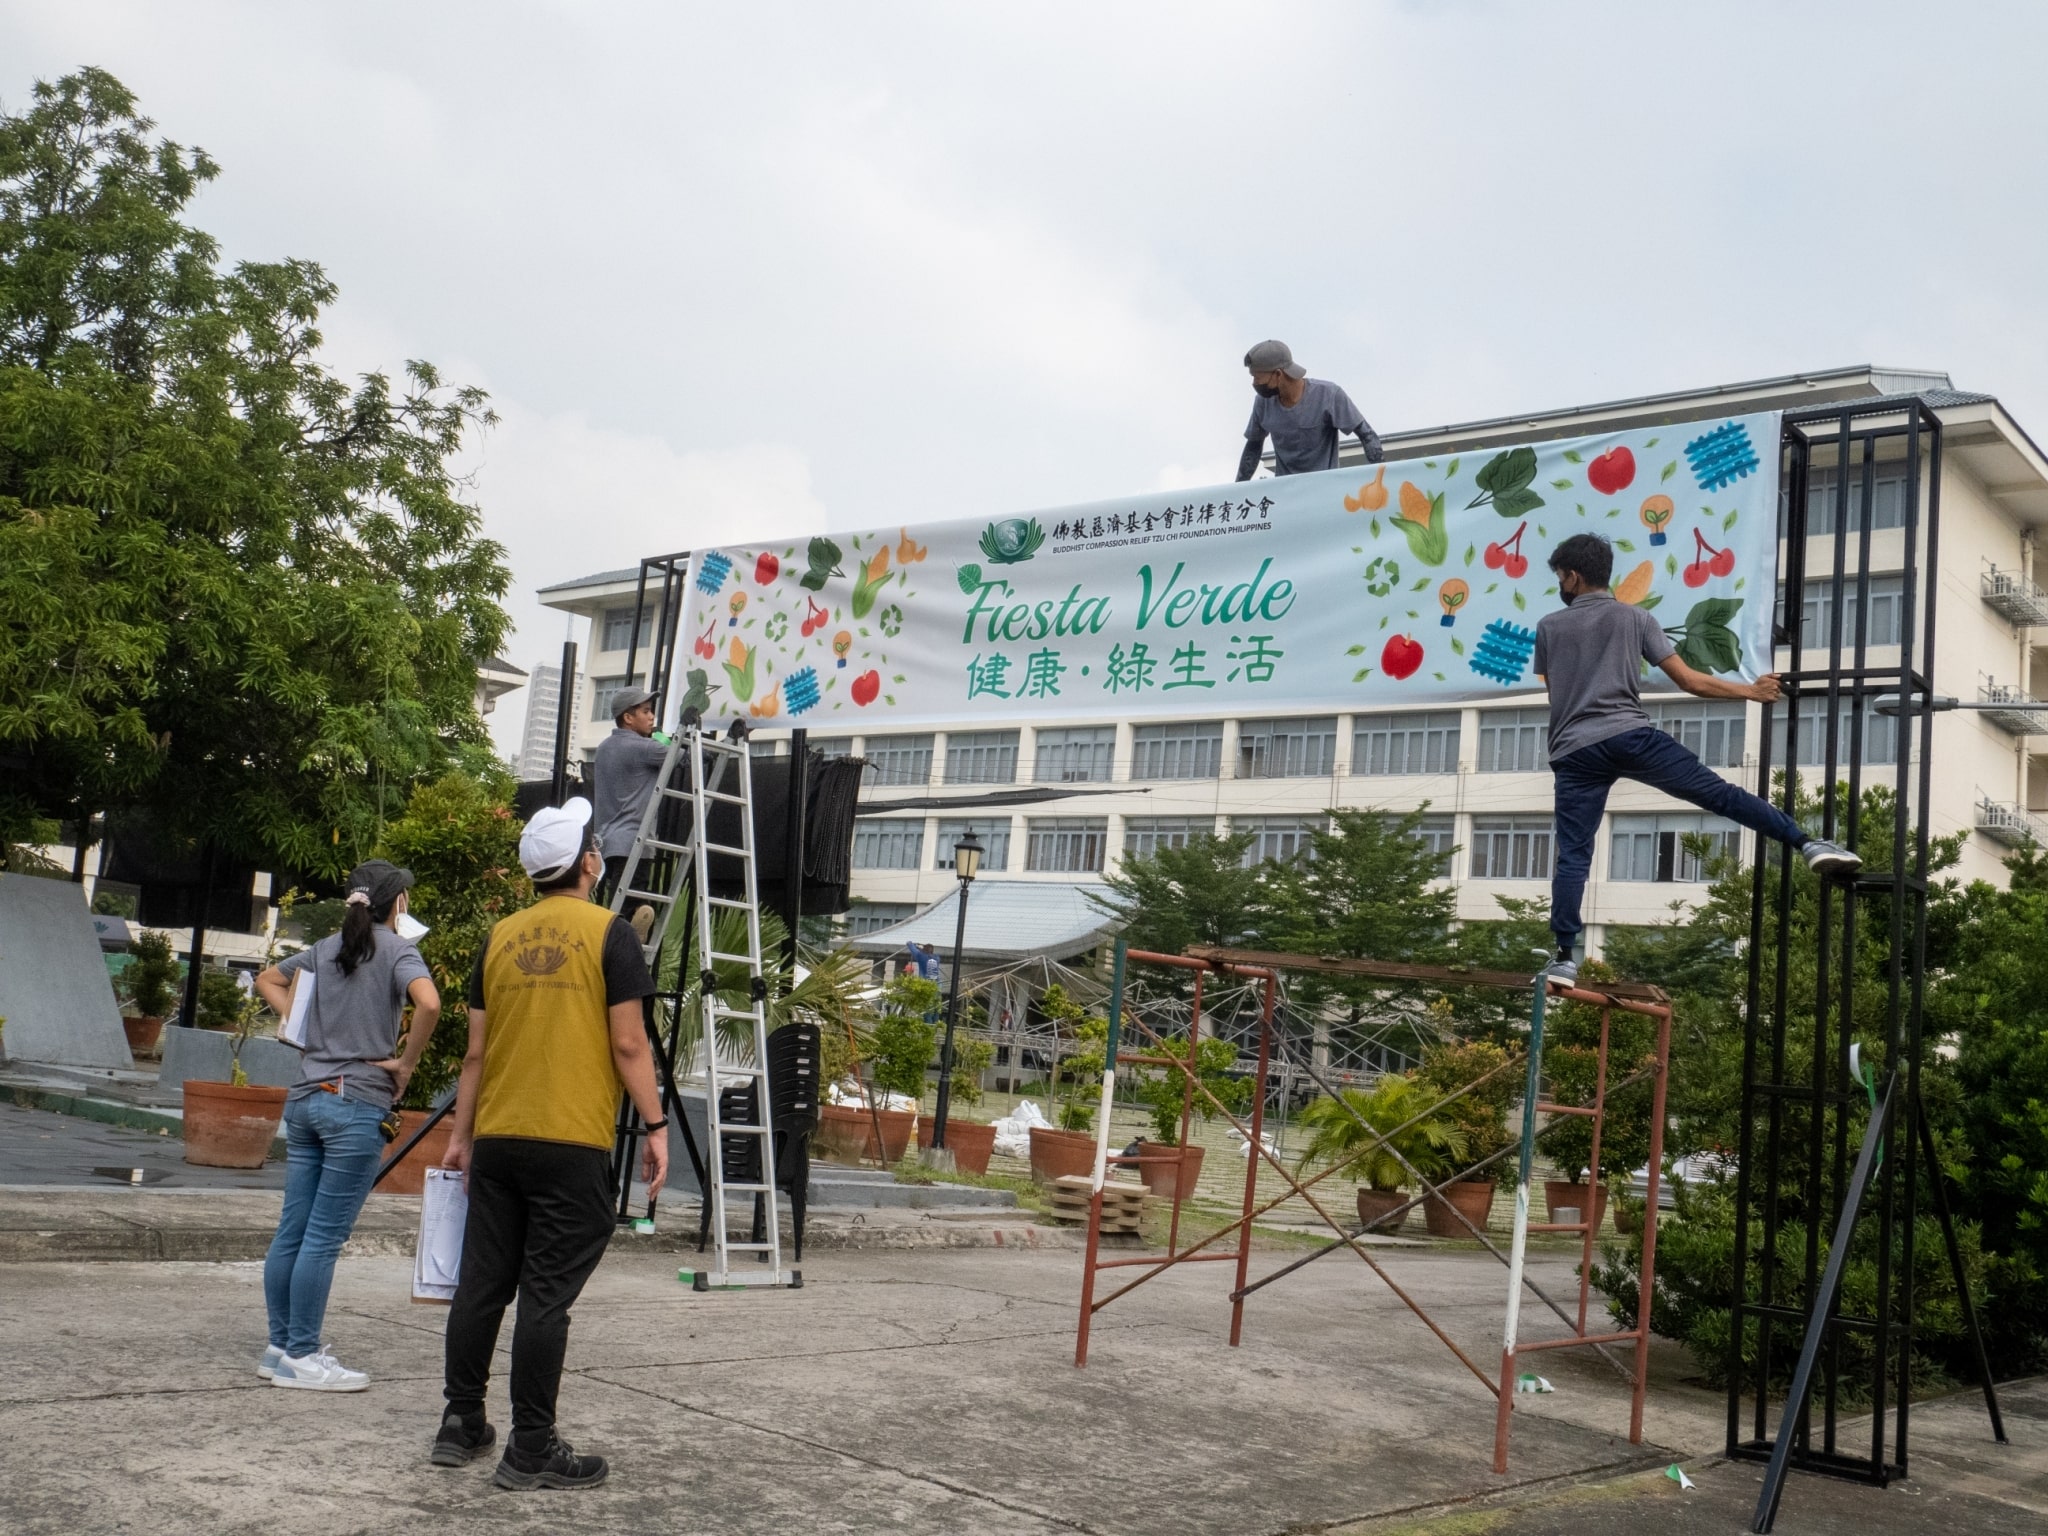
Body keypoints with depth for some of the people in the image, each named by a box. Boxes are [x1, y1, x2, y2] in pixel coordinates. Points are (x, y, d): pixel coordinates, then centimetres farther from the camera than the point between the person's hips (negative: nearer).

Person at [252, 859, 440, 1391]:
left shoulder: (326, 948, 13)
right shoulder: (396, 950, -7)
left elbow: (267, 980, 27)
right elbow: (428, 1003, -24)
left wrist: (302, 1023, 16)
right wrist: (405, 1063, -12)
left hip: (306, 1098, 7)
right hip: (356, 1104, -7)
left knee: (292, 1230, 10)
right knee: (324, 1237, -3)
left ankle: (280, 1346, 18)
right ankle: (300, 1356, 2)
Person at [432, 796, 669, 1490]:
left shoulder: (500, 938, 9)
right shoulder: (607, 933, -5)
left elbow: (477, 1050, 12)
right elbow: (628, 1045, -9)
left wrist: (461, 1132, 19)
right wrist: (655, 1126, -3)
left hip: (496, 1139, 5)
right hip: (573, 1145, -5)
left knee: (482, 1282, 12)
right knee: (546, 1296, -3)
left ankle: (461, 1425, 21)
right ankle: (532, 1449, 1)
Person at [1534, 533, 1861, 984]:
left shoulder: (1547, 627, 15)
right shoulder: (1634, 618, 11)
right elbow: (1690, 682, 8)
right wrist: (1752, 691, 19)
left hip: (1575, 753, 1)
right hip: (1629, 735, -1)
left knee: (1572, 856, 0)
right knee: (1719, 793, 0)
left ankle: (1565, 958, -6)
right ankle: (1809, 843, -11)